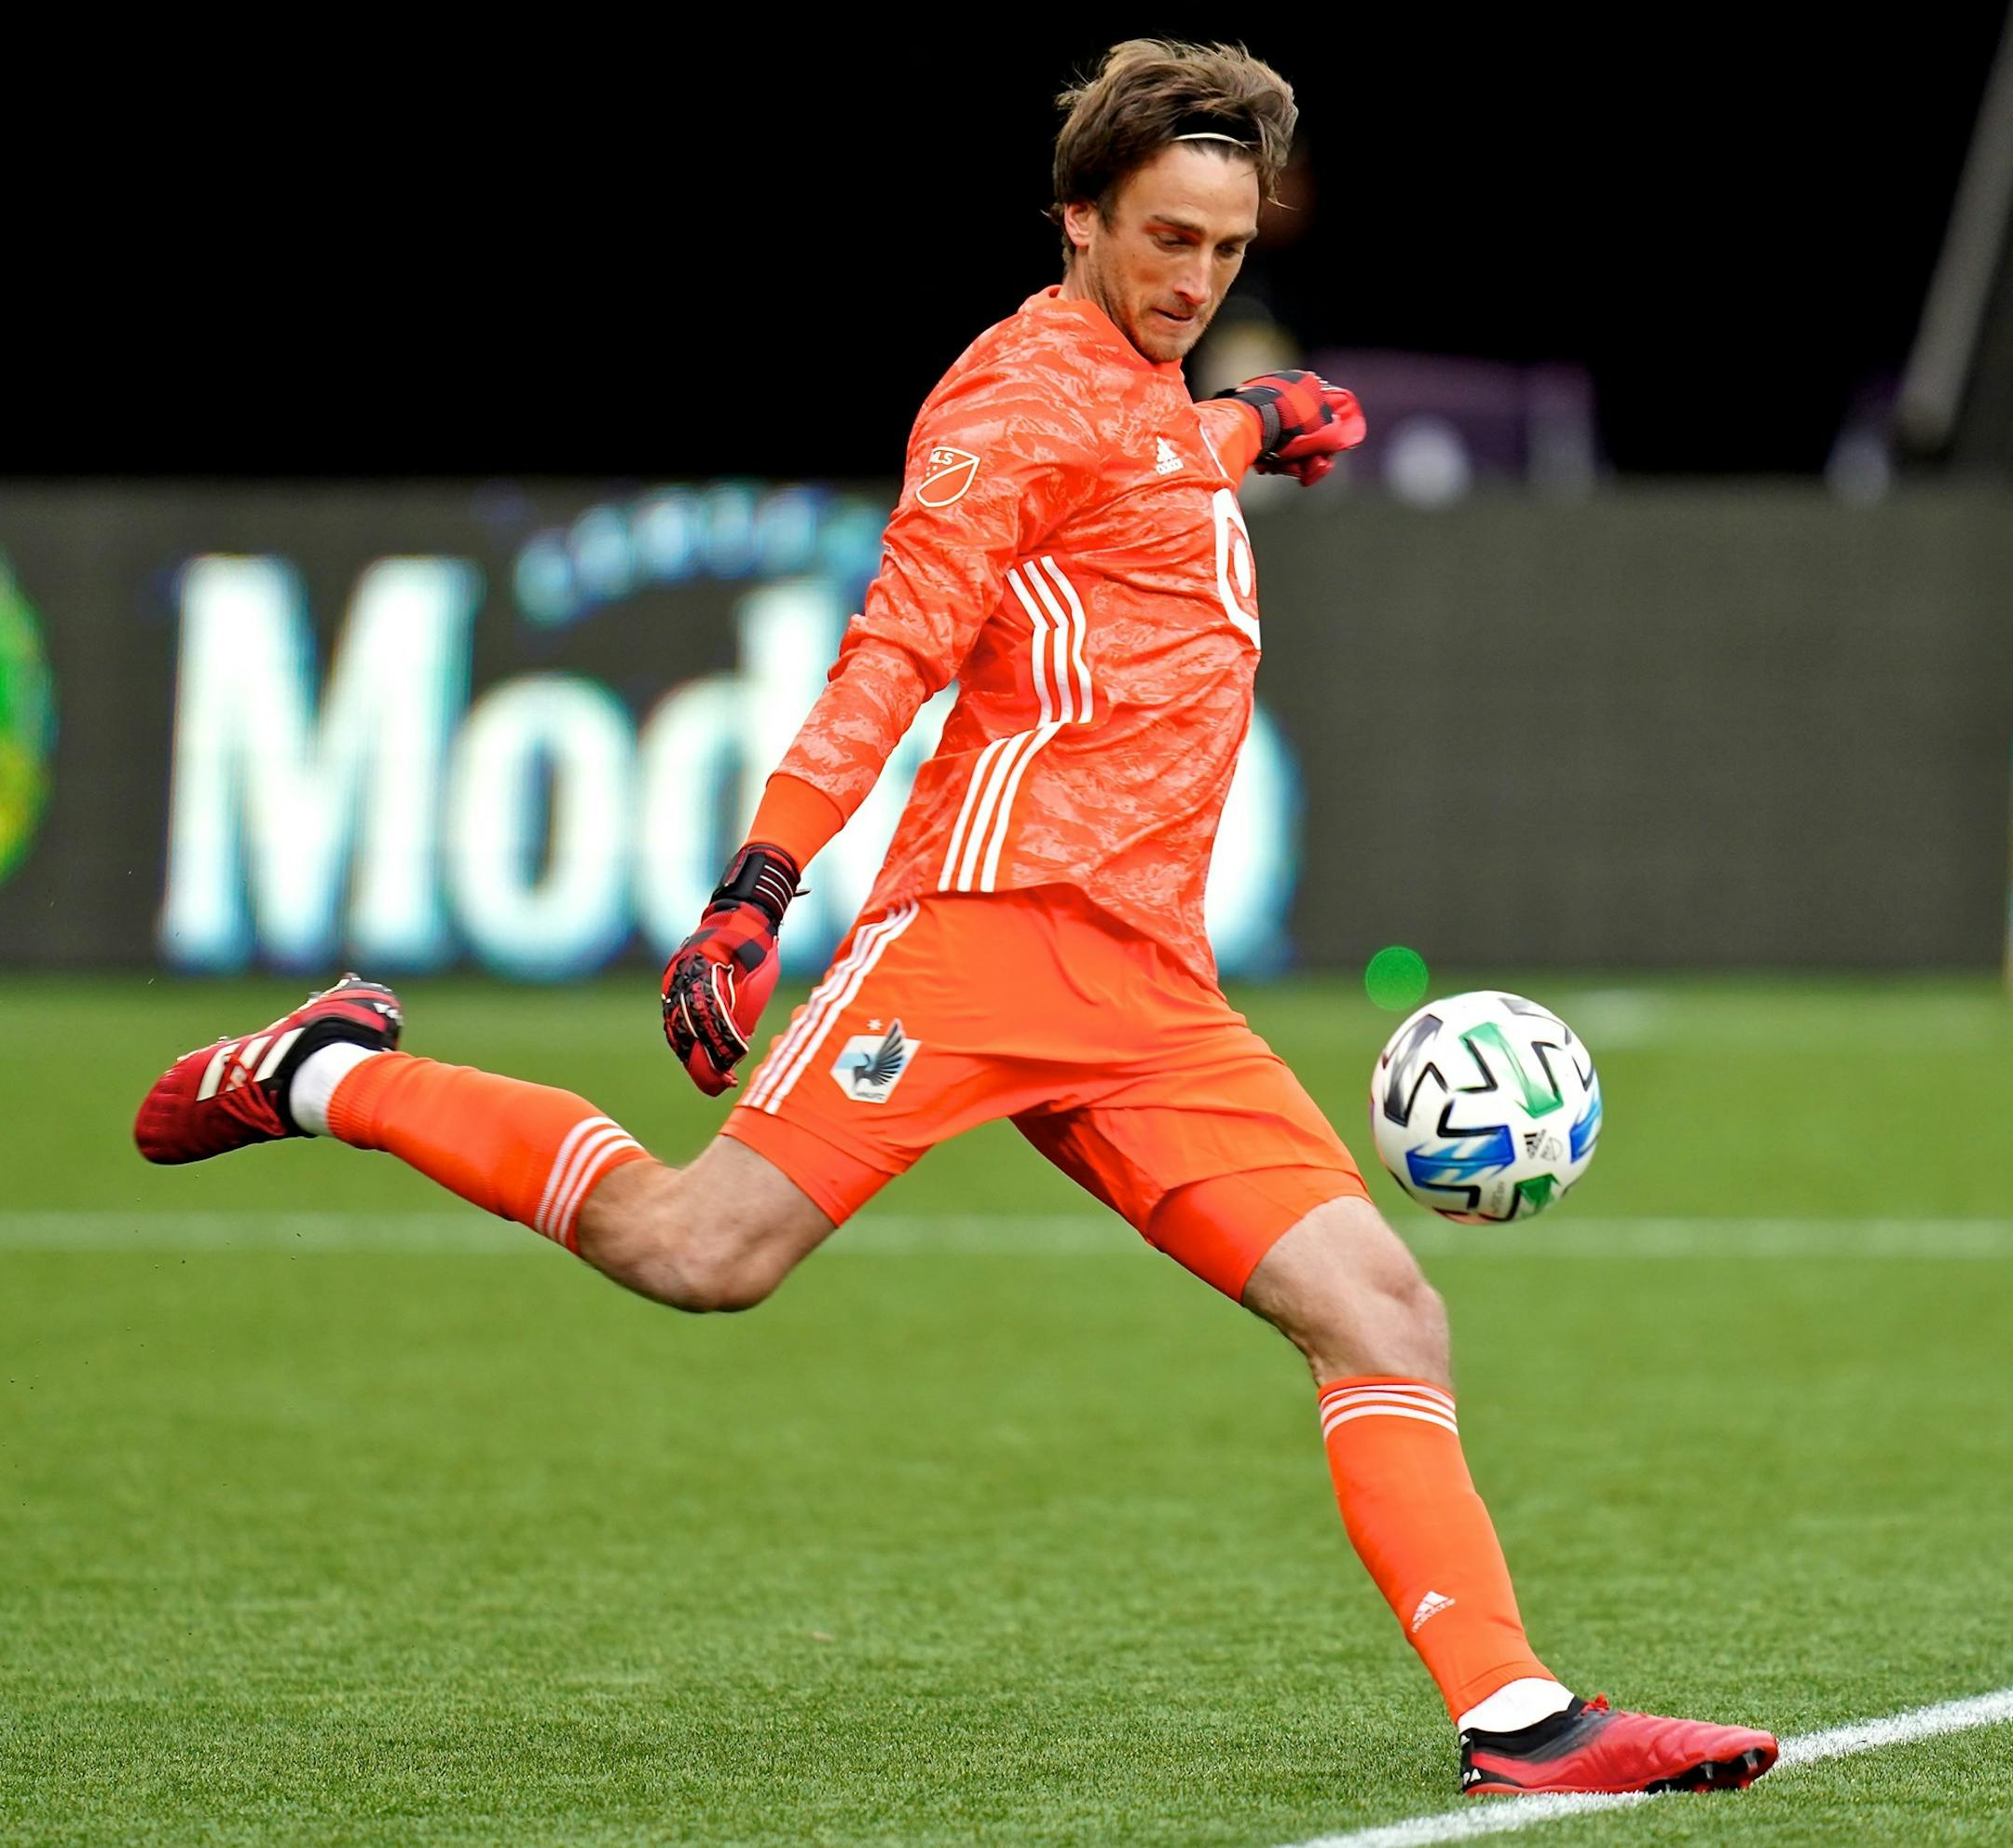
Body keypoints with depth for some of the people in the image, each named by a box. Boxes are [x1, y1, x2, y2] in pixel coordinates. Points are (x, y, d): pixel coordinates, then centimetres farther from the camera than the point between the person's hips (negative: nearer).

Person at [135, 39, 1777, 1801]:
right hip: (1001, 912, -8)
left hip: (1151, 991, 8)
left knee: (1386, 1312, -5)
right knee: (702, 1250, -17)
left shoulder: (1160, 411, 26)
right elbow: (898, 640, -13)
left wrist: (1248, 429, 41)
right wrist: (760, 884, -22)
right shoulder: (1038, 378, -1)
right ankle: (332, 1077, 3)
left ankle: (1513, 1716, -10)